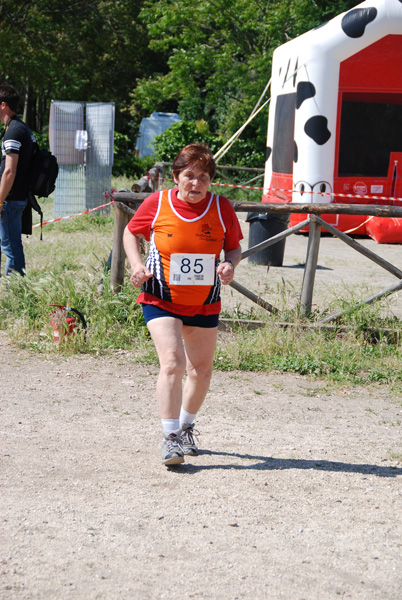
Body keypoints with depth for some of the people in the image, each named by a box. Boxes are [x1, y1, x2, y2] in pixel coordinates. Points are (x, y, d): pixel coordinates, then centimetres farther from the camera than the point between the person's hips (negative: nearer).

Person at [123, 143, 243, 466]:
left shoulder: (221, 208, -7)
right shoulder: (157, 203, -10)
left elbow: (234, 247, 5)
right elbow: (131, 233, 6)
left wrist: (230, 264, -17)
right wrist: (137, 264, -10)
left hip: (205, 303, 3)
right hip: (161, 301, -3)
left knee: (201, 370, 13)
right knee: (172, 362, -20)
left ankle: (186, 427, 37)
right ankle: (170, 438, -14)